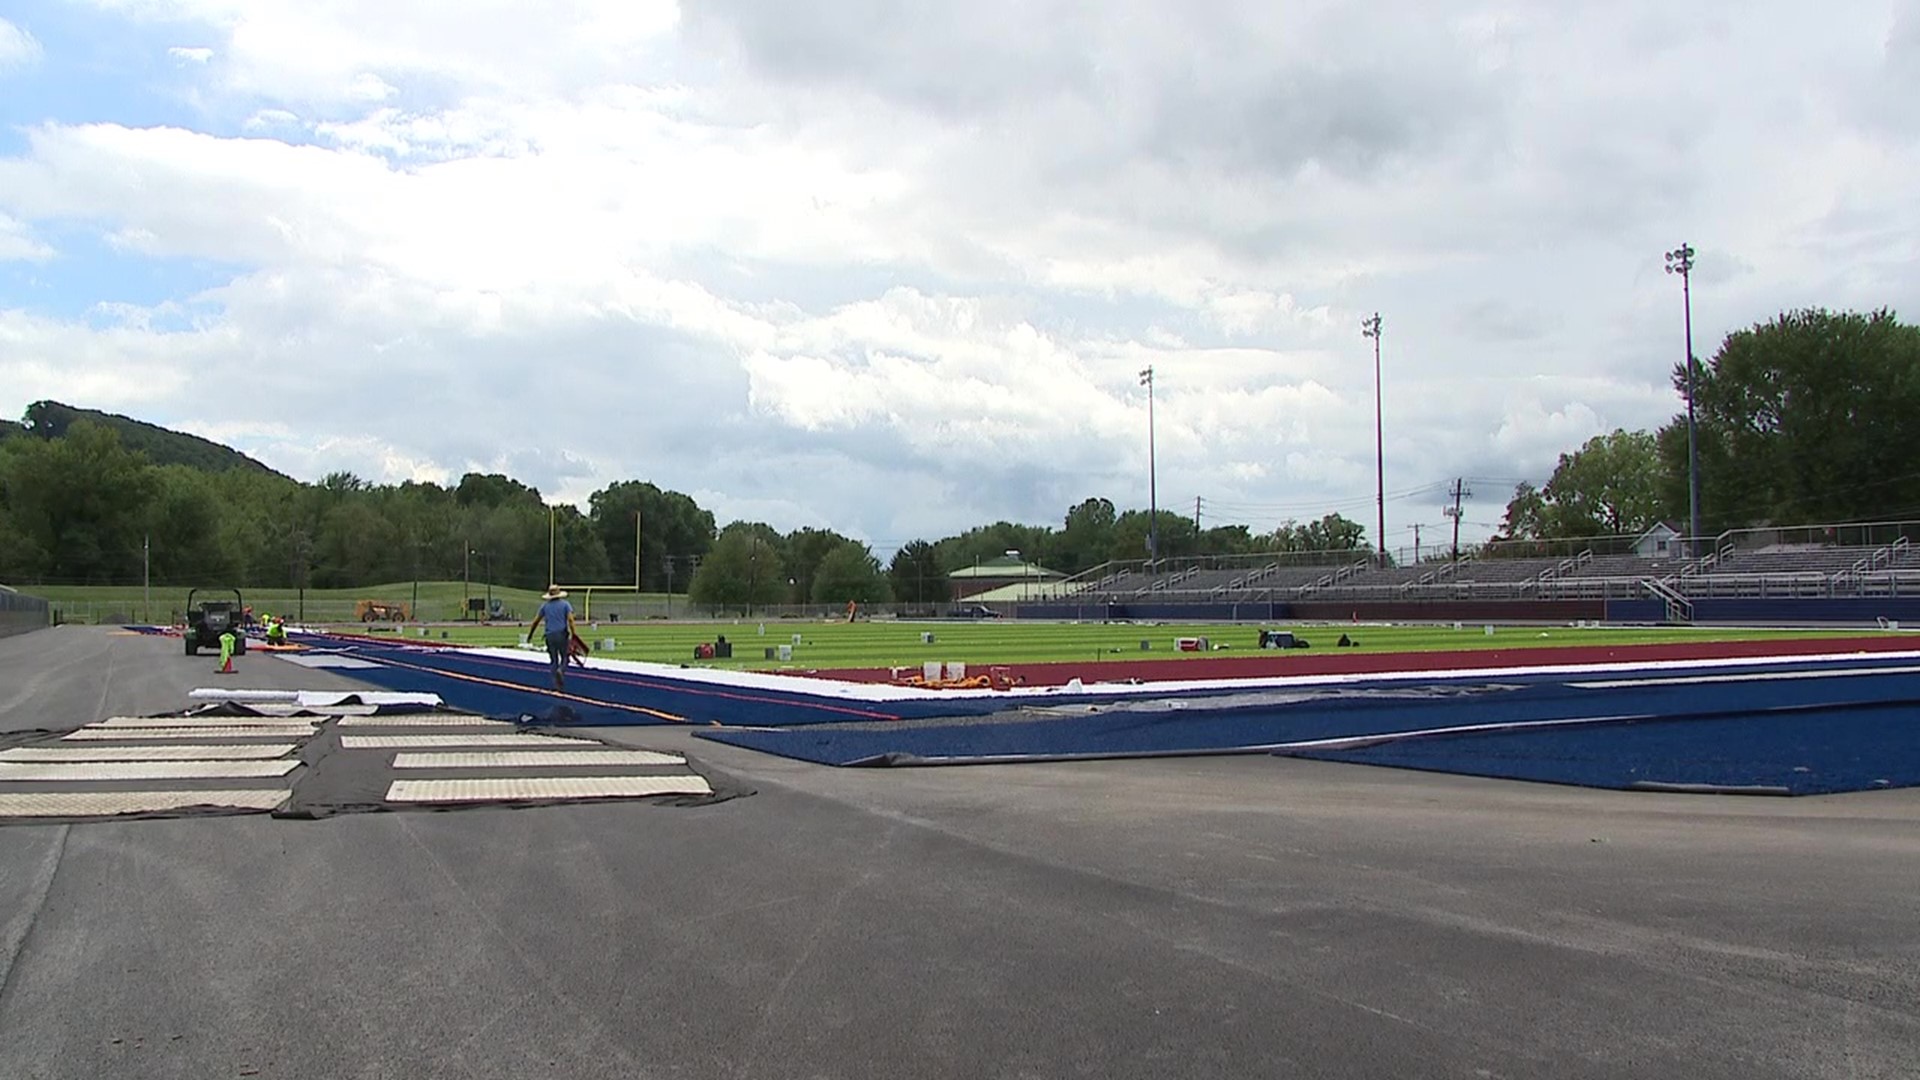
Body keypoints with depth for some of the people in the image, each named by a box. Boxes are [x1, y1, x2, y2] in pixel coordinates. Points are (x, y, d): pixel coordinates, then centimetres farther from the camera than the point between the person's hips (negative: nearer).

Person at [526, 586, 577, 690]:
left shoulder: (545, 605, 10)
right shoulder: (565, 604, 2)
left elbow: (536, 621, 11)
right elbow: (570, 619, -10)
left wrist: (530, 634, 21)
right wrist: (574, 634, -13)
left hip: (550, 635, 2)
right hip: (562, 634, -2)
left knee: (554, 660, 10)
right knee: (564, 657, 8)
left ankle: (556, 685, 4)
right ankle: (561, 670, -24)